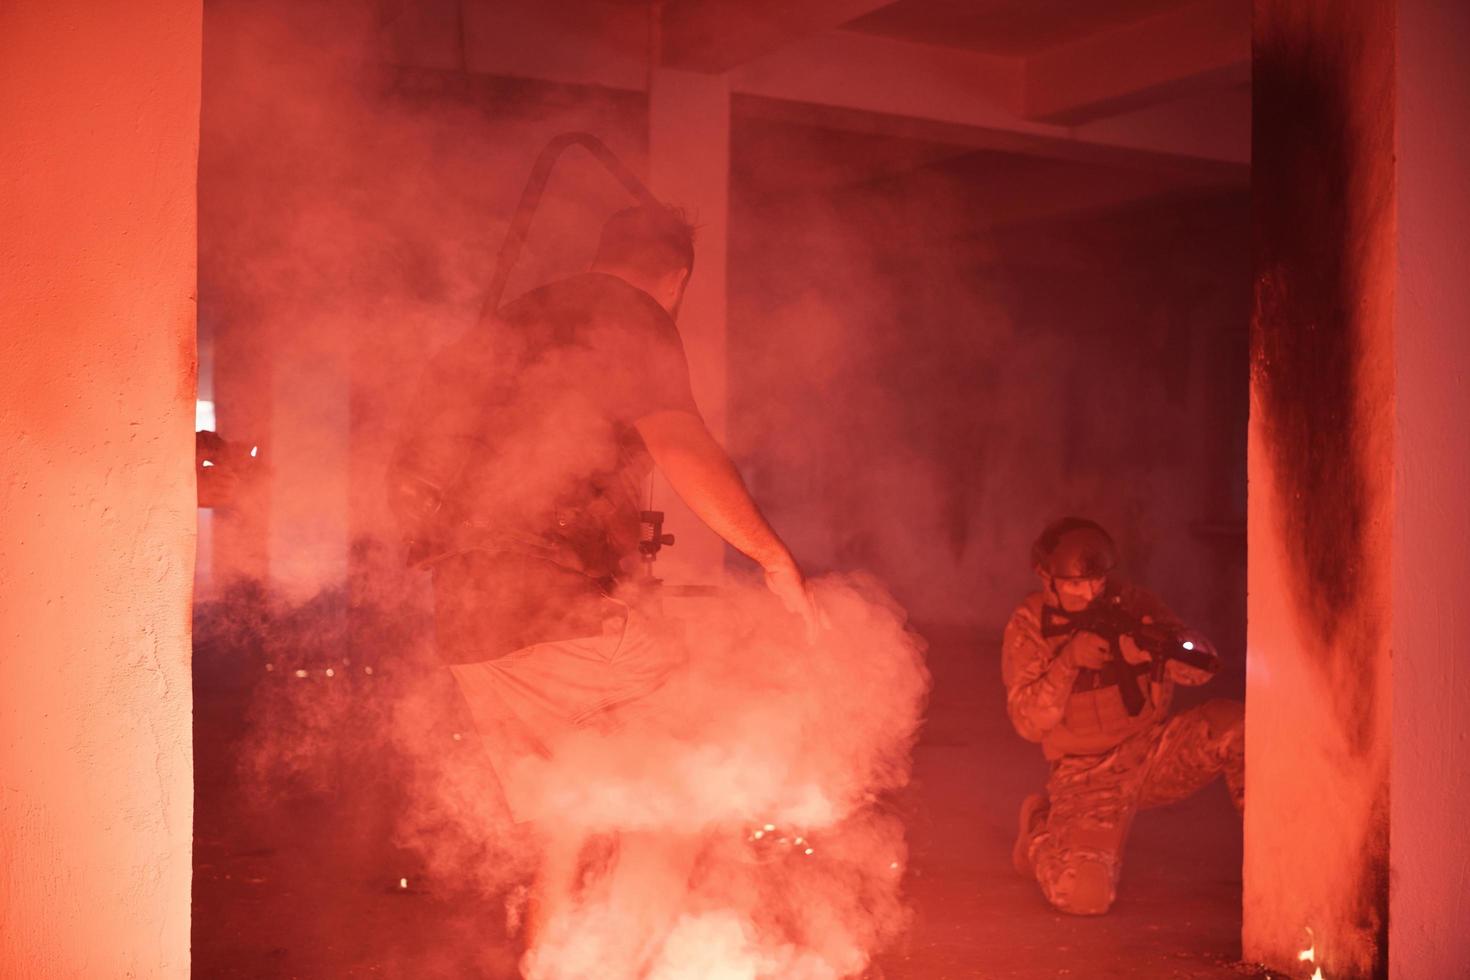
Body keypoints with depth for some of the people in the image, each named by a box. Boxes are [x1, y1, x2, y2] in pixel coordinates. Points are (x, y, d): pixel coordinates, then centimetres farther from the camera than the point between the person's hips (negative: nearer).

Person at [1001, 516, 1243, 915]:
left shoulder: (1131, 604, -2)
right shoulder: (1029, 627, -7)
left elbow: (1203, 667, -10)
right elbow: (1029, 724, -13)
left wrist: (1158, 641, -32)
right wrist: (1069, 662, -27)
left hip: (1152, 753, 3)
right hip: (1089, 774, -3)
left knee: (1234, 725, -25)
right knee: (1084, 895, -27)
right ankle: (1041, 835, 10)